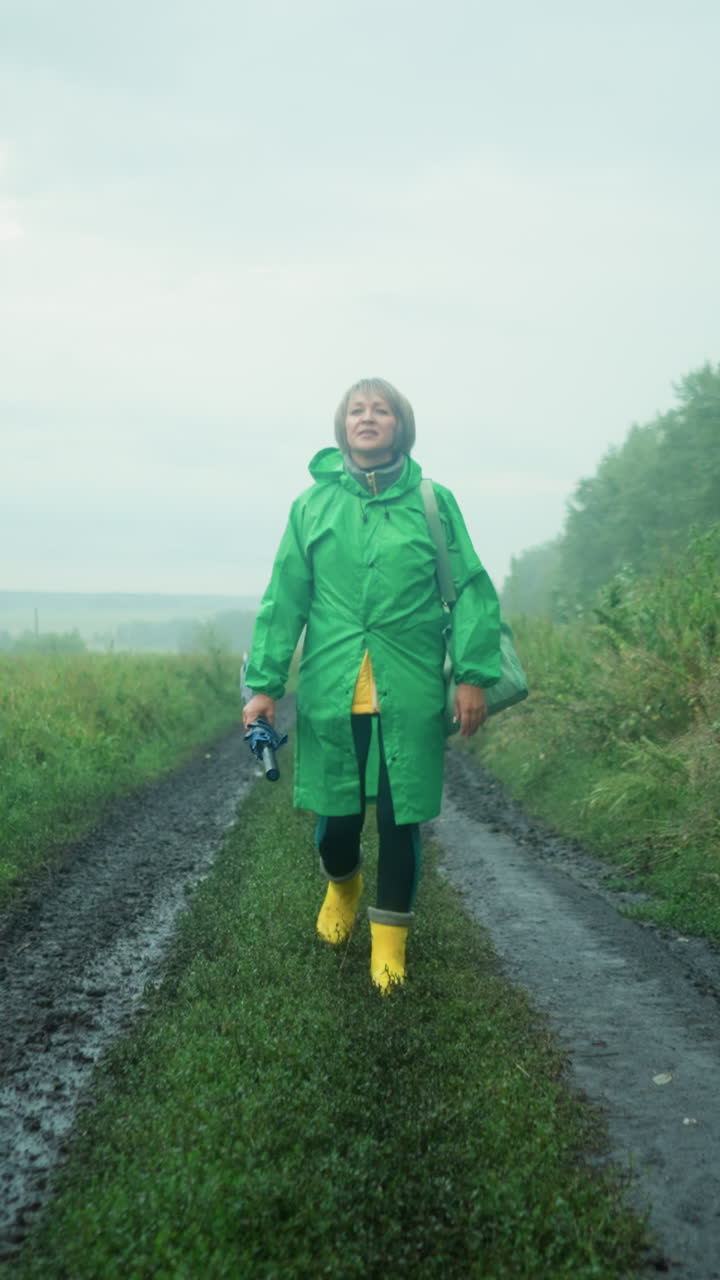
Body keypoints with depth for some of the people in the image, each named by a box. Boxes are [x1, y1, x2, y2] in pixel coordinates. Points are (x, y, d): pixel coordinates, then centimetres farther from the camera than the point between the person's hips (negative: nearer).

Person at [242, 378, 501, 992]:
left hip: (409, 696, -1)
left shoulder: (434, 502, 3)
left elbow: (470, 592, 2)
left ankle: (390, 936, 23)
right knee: (335, 817, 8)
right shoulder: (313, 504, 7)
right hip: (332, 693, 1)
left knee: (399, 819, 4)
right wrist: (264, 684, -1)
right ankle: (342, 884, 42)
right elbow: (284, 600, 5)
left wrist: (474, 675, -7)